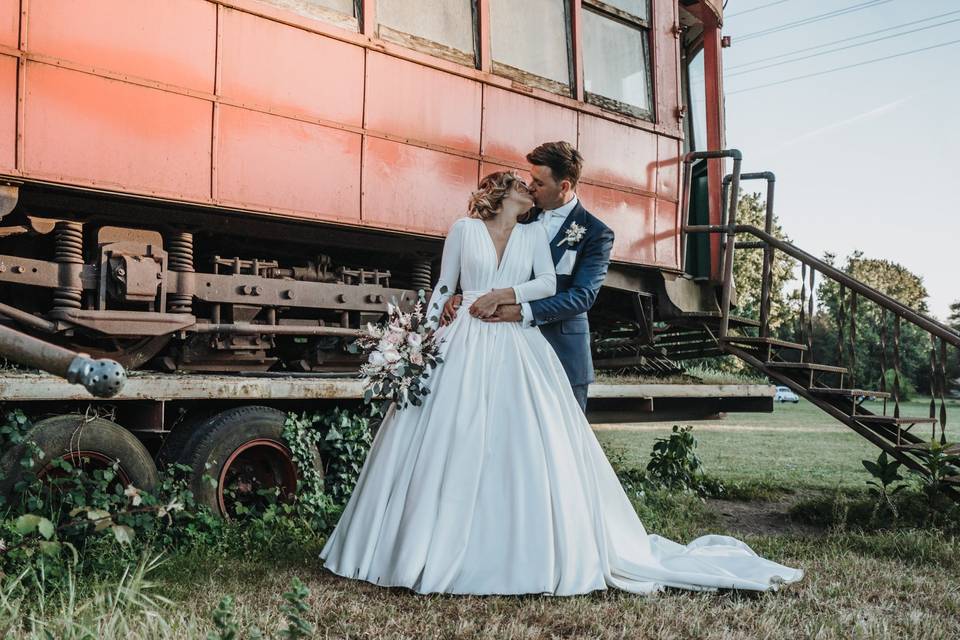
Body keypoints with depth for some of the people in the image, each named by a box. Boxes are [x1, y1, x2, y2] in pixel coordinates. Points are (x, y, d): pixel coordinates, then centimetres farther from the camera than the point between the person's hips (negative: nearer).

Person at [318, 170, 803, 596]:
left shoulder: (534, 235, 13)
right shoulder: (463, 230, 8)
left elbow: (548, 284, 0)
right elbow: (442, 289, 8)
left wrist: (502, 295, -11)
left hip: (519, 353, 2)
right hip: (464, 349, -1)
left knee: (529, 447, -4)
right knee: (451, 444, -3)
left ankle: (529, 548, 4)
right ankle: (440, 546, 8)